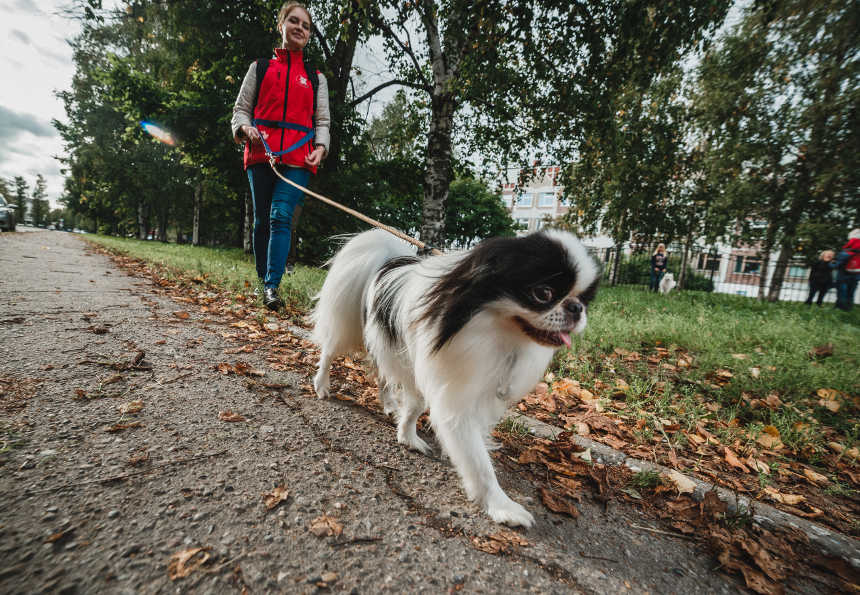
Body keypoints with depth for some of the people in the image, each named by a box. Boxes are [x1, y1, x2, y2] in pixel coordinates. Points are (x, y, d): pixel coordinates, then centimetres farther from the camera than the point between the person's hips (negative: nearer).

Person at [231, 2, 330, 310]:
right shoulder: (260, 68, 19)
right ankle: (262, 281, 17)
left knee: (281, 217, -18)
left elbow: (322, 120, 15)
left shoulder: (316, 77, 20)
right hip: (261, 154, 1)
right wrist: (245, 128, -7)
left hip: (298, 159, -1)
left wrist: (320, 148, -6)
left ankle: (272, 287, -21)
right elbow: (241, 108, 16)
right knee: (262, 220, 3)